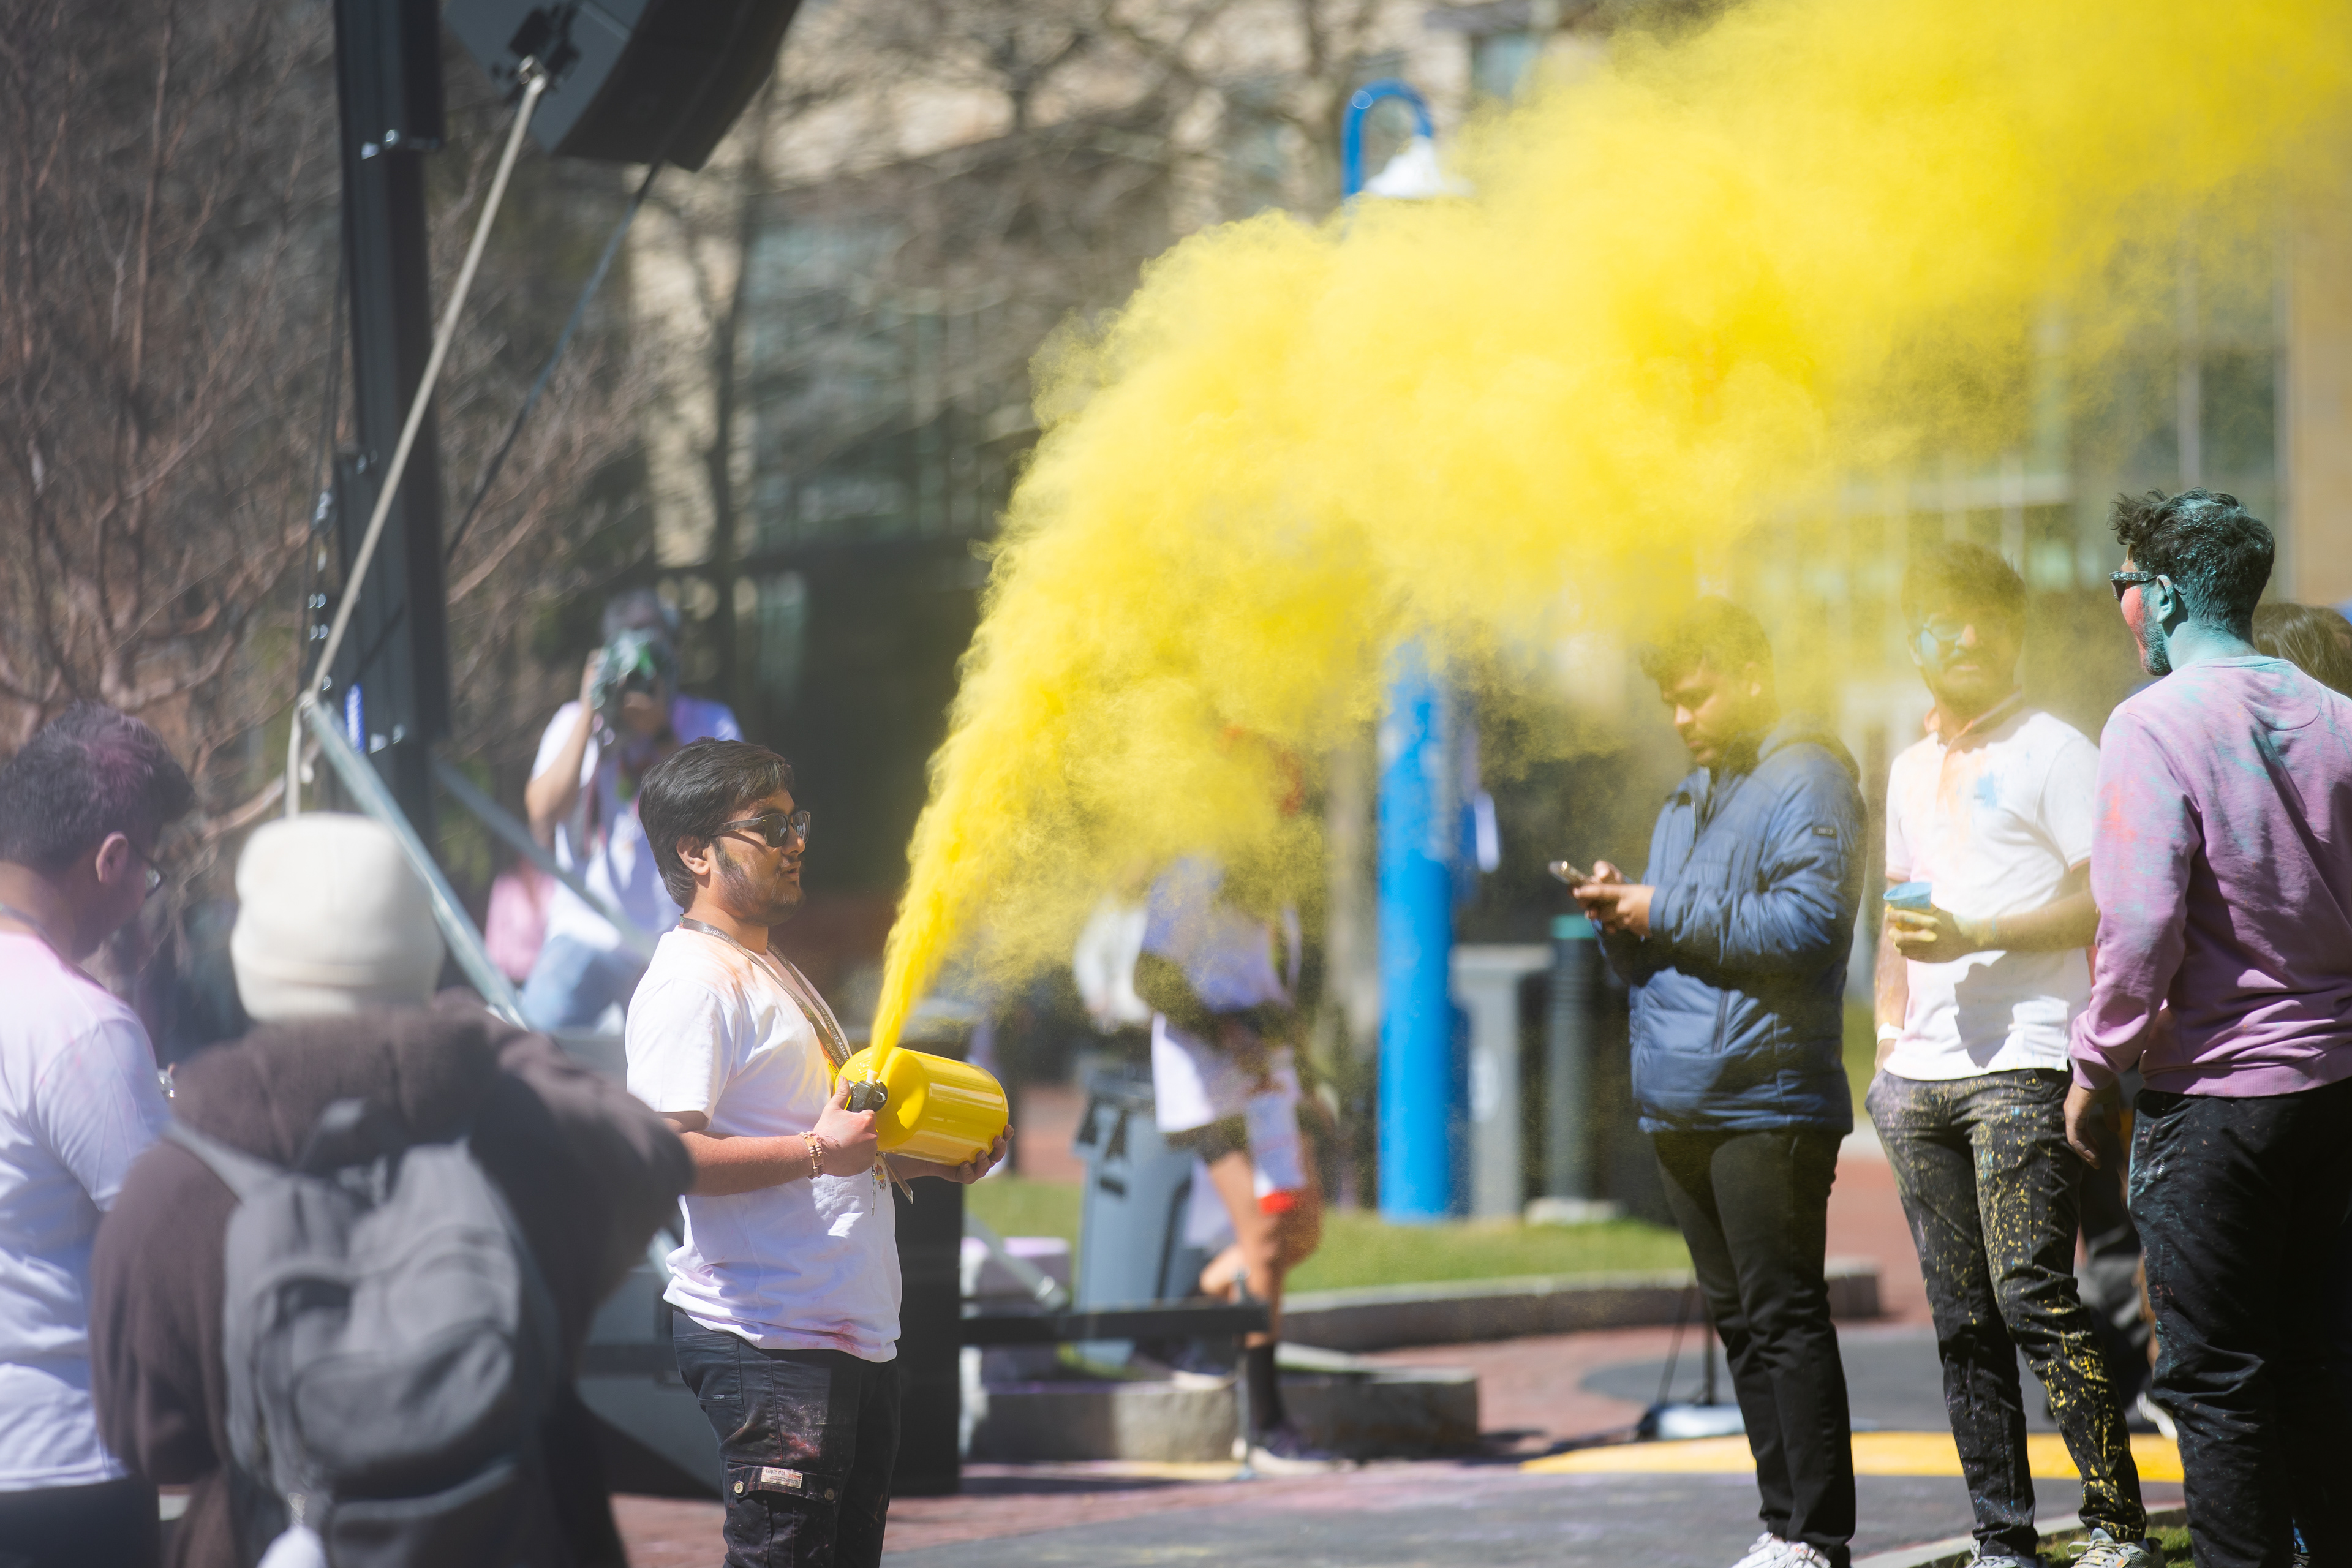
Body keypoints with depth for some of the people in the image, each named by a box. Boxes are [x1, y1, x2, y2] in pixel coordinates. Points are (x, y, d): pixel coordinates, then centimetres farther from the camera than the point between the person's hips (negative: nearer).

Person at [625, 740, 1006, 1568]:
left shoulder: (774, 973, 23)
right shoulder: (690, 982, -11)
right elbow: (666, 1152, -23)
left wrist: (934, 1161, 17)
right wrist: (817, 1152, -26)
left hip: (857, 1337, 10)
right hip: (768, 1343, -10)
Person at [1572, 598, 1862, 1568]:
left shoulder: (1805, 780, -6)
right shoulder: (1686, 801, 22)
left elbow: (1805, 922, -19)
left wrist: (1666, 915, -13)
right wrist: (1620, 923, 2)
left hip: (1766, 1106, -9)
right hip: (1680, 1107, 9)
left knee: (1785, 1319, -8)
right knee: (1738, 1320, 10)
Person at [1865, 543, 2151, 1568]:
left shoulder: (2052, 750, -1)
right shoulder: (1911, 771, 20)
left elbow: (2103, 901, -8)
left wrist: (1973, 935, -16)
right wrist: (1890, 1034, 15)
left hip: (2019, 1067, -7)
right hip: (1920, 1078, 7)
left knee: (2034, 1298, -13)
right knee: (1962, 1320, 5)